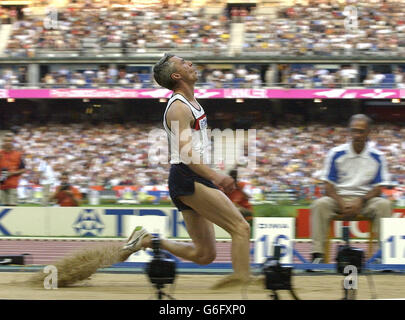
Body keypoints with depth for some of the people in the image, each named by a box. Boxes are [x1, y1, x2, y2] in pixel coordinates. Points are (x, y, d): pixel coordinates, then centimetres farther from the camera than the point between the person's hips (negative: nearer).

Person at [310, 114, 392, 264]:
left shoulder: (377, 157, 2)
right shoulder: (336, 154, 1)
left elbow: (378, 188, 1)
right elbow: (328, 186, 0)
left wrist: (360, 202, -18)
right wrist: (341, 204, -19)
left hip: (366, 199, 0)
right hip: (339, 198, 0)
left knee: (383, 205, -30)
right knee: (320, 204, -31)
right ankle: (318, 254, -34)